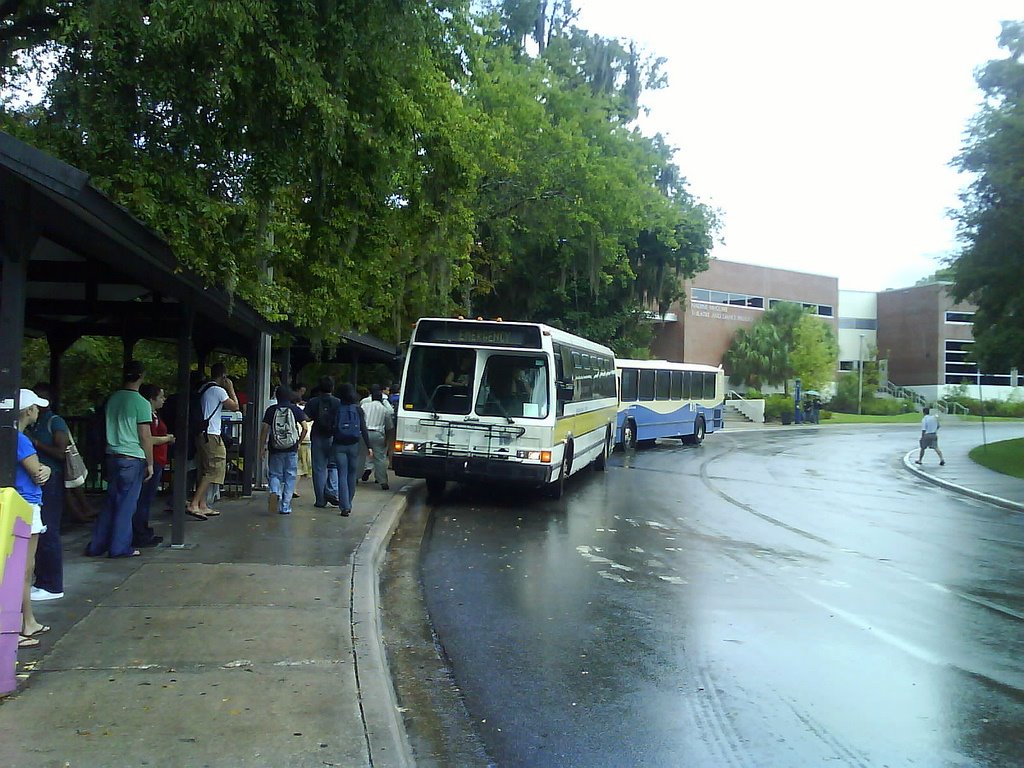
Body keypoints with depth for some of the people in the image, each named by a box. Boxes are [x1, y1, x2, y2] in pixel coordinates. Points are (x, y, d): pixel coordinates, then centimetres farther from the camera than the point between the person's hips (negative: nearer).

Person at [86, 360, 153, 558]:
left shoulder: (112, 399, 8)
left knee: (111, 502, 14)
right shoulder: (141, 403, -12)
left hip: (112, 456, 7)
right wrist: (150, 463, -4)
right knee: (127, 504, 1)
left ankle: (97, 545, 17)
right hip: (132, 459, -7)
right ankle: (120, 547, 7)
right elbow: (145, 436, -12)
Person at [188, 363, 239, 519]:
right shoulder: (219, 391, -11)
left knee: (204, 471, 13)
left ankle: (202, 506, 16)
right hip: (211, 435, -9)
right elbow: (235, 406, -6)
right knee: (212, 471, -8)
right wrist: (231, 389, 1)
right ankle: (194, 505, -15)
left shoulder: (203, 389, 16)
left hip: (201, 434, 9)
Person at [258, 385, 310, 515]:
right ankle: (285, 507, 7)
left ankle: (274, 492, -18)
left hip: (275, 449, 0)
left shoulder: (271, 410, 2)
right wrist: (299, 442, 8)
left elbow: (264, 429, -3)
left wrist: (261, 449, 2)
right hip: (292, 449, 0)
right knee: (289, 477, 8)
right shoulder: (295, 409, 2)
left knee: (274, 475, 12)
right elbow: (305, 427, -6)